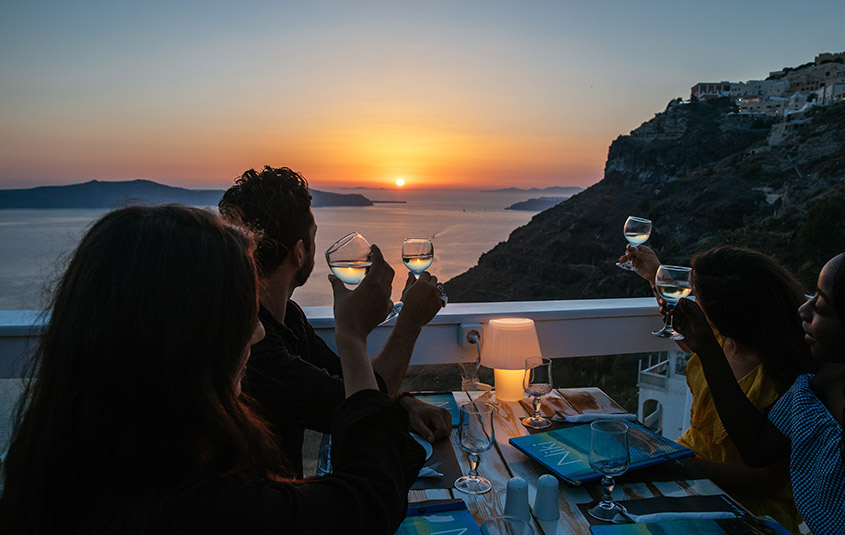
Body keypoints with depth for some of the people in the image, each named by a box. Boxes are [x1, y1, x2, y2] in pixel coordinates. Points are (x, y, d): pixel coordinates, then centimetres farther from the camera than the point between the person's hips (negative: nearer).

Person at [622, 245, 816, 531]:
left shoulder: (782, 379, -29)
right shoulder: (721, 336, -7)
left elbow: (765, 480, -21)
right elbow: (686, 338, 20)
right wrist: (655, 276, 15)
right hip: (695, 460, 7)